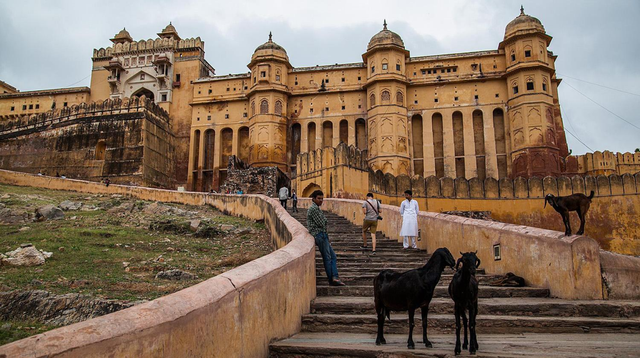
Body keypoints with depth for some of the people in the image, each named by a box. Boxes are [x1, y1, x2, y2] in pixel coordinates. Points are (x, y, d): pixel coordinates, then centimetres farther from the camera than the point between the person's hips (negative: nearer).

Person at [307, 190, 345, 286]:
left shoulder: (317, 209, 22)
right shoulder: (313, 208, -11)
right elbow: (321, 223, -17)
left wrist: (327, 240, 18)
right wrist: (325, 219, 5)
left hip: (323, 235, 10)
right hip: (319, 235, -10)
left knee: (333, 256, 5)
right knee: (327, 258, -6)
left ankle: (334, 277, -3)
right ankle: (332, 280, -2)